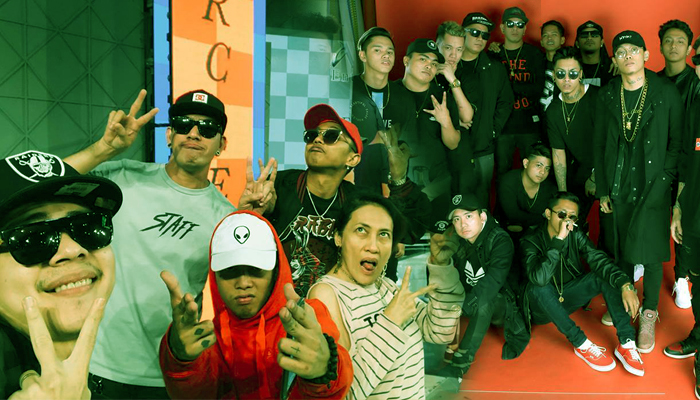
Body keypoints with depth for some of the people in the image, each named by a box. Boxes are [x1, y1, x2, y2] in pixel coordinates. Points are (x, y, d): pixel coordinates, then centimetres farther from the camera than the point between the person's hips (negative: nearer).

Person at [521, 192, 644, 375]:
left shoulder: (576, 236, -6)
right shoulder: (531, 241, -22)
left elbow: (600, 260, -20)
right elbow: (539, 278, -40)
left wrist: (625, 285, -38)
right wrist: (559, 239, -42)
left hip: (567, 298, 5)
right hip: (542, 306, -5)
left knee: (606, 275, -16)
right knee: (539, 288, -38)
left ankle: (626, 344, -21)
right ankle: (582, 345, -27)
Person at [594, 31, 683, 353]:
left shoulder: (666, 92, -3)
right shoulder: (606, 96, 4)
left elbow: (677, 142, 0)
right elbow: (599, 144, 7)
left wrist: (665, 180, -9)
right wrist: (602, 189, 6)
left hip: (652, 187, -2)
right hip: (619, 187, 3)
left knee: (649, 251, -3)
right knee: (622, 248, 11)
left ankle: (649, 314, 17)